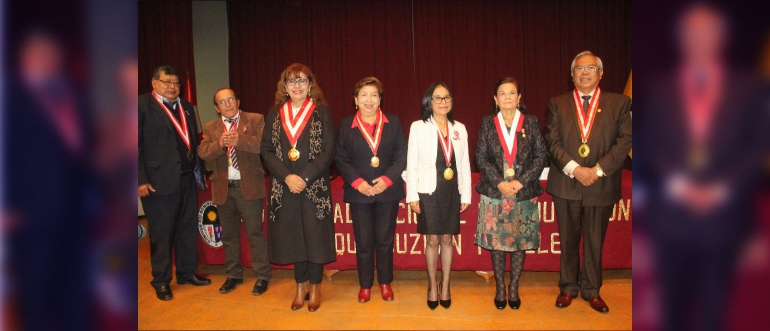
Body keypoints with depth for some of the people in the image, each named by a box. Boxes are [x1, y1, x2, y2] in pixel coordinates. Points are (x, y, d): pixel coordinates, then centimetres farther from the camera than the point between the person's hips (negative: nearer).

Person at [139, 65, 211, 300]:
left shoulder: (186, 107, 14)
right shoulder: (142, 105, -5)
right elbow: (137, 145, -9)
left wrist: (200, 171, 12)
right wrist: (141, 179, -14)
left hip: (188, 178, 6)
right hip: (159, 181, -6)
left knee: (188, 228, 14)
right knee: (161, 233, 4)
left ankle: (187, 273, 29)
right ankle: (161, 281, 19)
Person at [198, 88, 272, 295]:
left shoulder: (256, 120, 1)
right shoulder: (210, 128, 12)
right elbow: (202, 152, -1)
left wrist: (240, 141, -25)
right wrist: (219, 144, -20)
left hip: (249, 187, -4)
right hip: (223, 189, 4)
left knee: (255, 233, 0)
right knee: (229, 235, 14)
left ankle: (262, 276, 11)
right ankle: (233, 275, 27)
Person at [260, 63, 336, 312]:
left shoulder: (321, 111, 1)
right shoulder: (274, 114, 9)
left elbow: (328, 151, -6)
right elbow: (267, 151, 3)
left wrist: (304, 177, -15)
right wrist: (287, 176, -11)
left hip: (315, 186, -2)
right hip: (283, 187, 3)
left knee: (315, 235, 4)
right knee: (293, 236, 9)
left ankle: (315, 286, 20)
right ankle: (301, 285, 26)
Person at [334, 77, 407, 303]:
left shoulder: (393, 123, 5)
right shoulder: (346, 125, 4)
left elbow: (401, 156, 0)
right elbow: (340, 159, 0)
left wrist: (388, 178, -14)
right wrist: (356, 181, -13)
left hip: (388, 191, 0)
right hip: (359, 192, 0)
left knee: (385, 240, 9)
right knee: (363, 241, 6)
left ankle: (385, 282, 26)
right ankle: (365, 284, 23)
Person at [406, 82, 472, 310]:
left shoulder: (459, 129, 8)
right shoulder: (418, 127, -2)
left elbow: (464, 164, 9)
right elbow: (411, 164, -3)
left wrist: (466, 195, 6)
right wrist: (412, 196, -7)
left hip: (452, 192, 3)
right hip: (429, 191, -2)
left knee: (447, 239, 10)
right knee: (433, 241, 4)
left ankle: (445, 286, 24)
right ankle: (432, 286, 22)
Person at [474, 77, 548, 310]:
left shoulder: (531, 122, 3)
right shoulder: (487, 123, 4)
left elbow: (541, 156, 0)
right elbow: (481, 157, 0)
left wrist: (521, 181, -12)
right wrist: (500, 183, -12)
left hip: (524, 193, 0)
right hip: (494, 192, 0)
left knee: (520, 241, 7)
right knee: (496, 241, 5)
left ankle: (514, 287, 21)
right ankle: (500, 288, 20)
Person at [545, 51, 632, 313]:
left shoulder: (619, 103, 4)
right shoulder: (558, 104, 6)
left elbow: (624, 141, -3)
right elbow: (552, 141, -2)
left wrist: (598, 170, -14)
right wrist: (574, 169, -15)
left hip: (602, 184, 0)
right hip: (566, 183, 1)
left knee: (595, 240, 10)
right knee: (568, 239, 11)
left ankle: (591, 290, 26)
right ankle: (568, 287, 25)